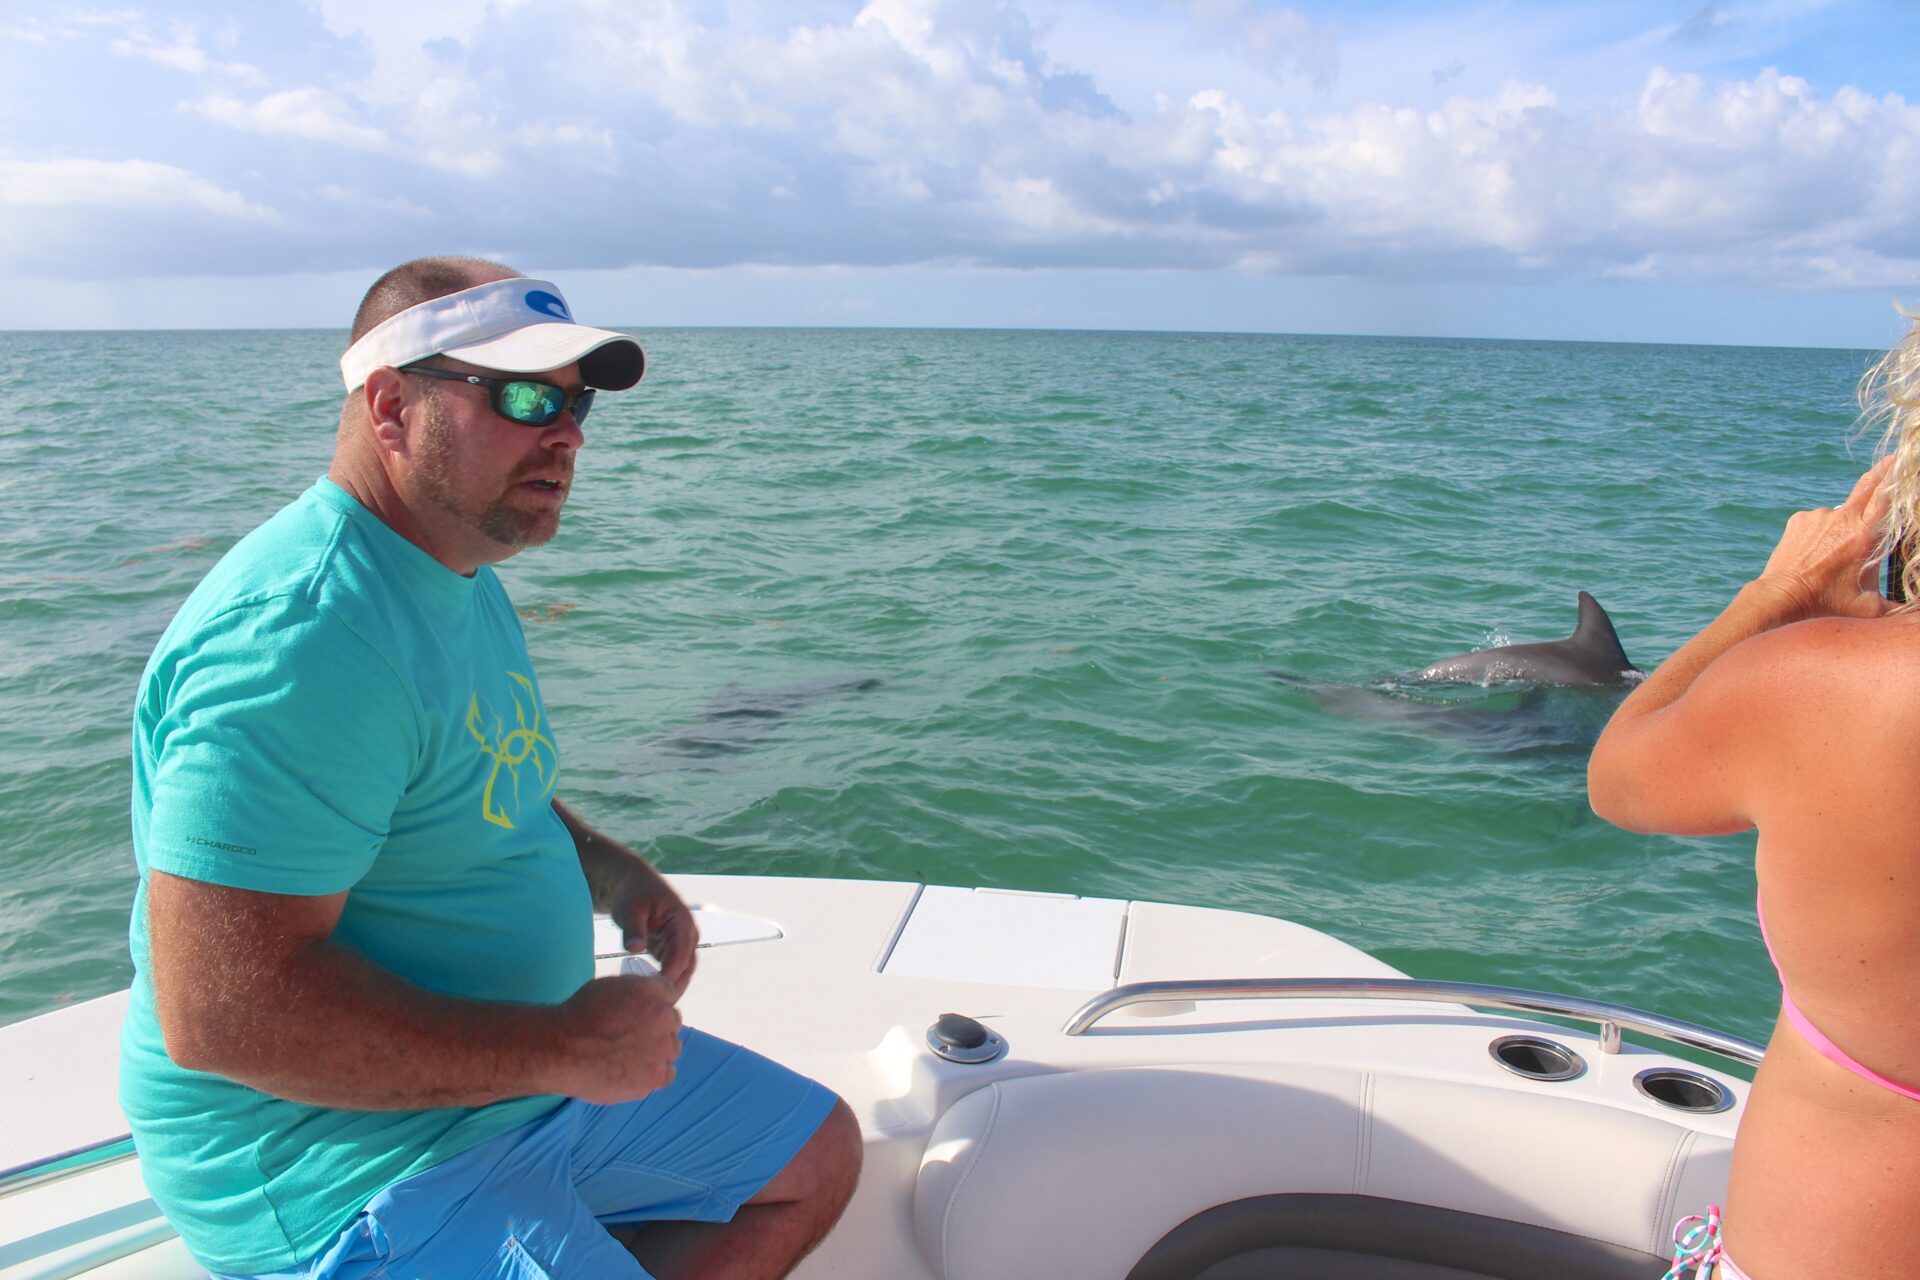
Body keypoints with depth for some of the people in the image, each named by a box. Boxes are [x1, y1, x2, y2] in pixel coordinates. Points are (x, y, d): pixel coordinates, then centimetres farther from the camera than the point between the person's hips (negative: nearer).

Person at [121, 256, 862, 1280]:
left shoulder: (459, 577, 6)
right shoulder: (299, 636, -27)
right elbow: (219, 1010, -31)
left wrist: (611, 872, 0)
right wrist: (562, 1048, -24)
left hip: (534, 1068, 9)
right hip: (336, 1169, -9)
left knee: (816, 1157, 15)